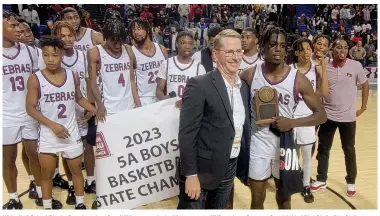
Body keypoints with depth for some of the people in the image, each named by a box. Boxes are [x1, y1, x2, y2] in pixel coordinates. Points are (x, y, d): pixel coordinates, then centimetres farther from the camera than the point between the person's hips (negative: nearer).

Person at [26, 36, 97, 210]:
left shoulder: (73, 76, -2)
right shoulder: (35, 79, -11)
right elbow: (30, 108, -9)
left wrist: (98, 111, 1)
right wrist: (52, 125, -18)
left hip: (71, 133, 3)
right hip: (48, 135, -2)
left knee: (76, 170, 15)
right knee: (47, 174, 12)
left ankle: (80, 204, 32)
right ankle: (47, 207, 30)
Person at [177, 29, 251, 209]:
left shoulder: (244, 86, 6)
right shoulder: (199, 85, -16)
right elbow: (186, 134, -18)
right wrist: (191, 174, -20)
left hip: (230, 169, 7)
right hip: (201, 169, -6)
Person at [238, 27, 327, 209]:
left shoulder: (298, 79, -10)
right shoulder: (250, 75, -8)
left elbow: (321, 115, -7)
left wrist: (292, 122, -21)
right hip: (258, 145, 0)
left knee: (284, 199, 19)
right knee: (257, 200, 14)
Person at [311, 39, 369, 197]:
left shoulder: (356, 66, -8)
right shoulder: (324, 67, -5)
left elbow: (365, 85, 6)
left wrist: (363, 107, 4)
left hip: (348, 117, -1)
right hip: (328, 115, 2)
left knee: (349, 151, 10)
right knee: (323, 148, 9)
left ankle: (351, 182, 27)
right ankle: (321, 180, 24)